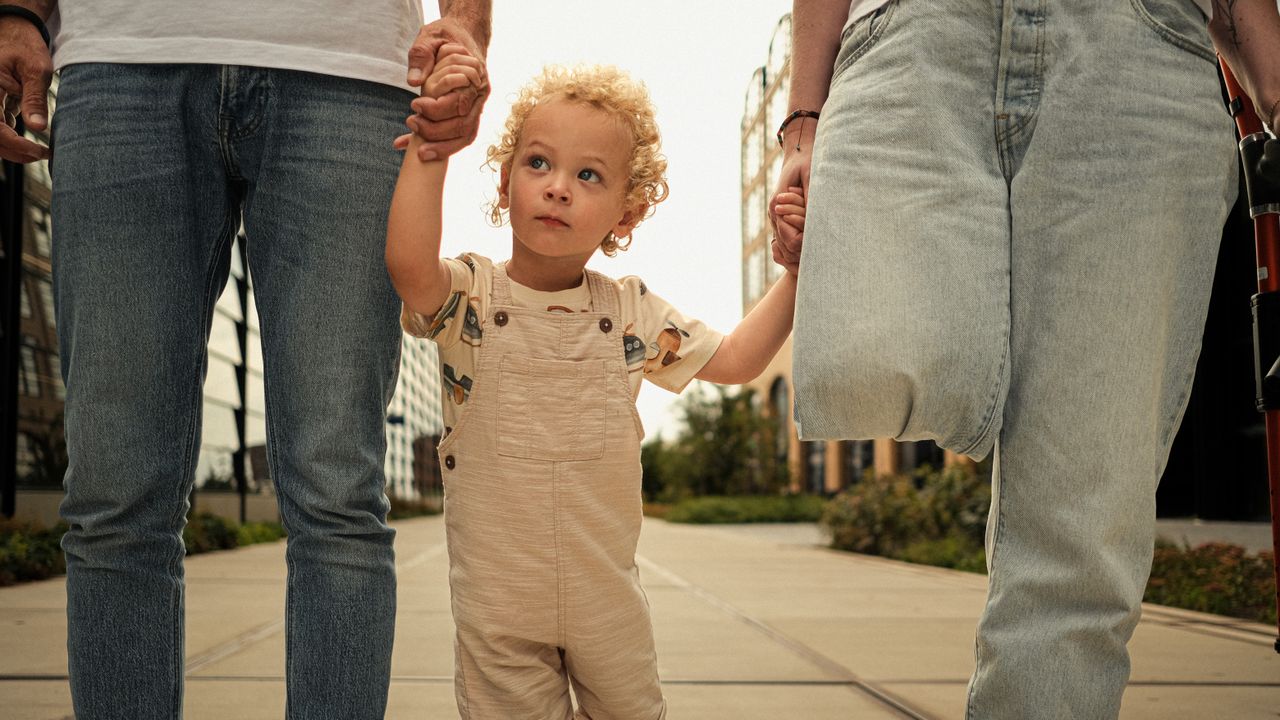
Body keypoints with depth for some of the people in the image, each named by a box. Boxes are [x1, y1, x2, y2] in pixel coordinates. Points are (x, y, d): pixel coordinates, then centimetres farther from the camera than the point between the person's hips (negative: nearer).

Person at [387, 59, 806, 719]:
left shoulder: (631, 311, 1)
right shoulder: (469, 296, -9)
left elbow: (735, 360, 8)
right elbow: (408, 262, -31)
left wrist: (795, 272, -1)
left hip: (607, 598, 3)